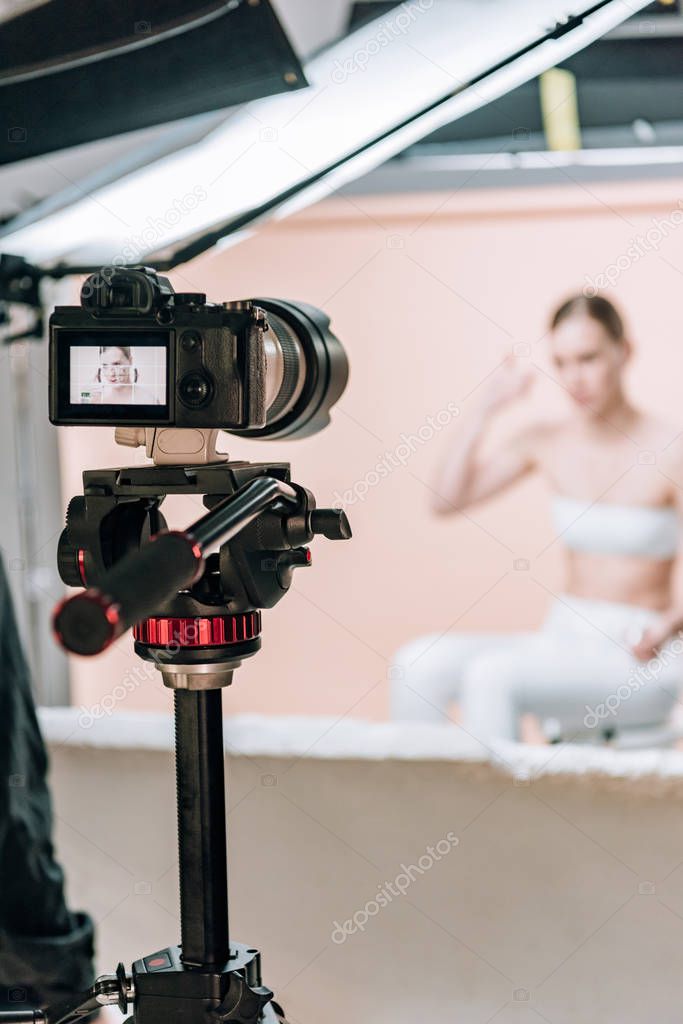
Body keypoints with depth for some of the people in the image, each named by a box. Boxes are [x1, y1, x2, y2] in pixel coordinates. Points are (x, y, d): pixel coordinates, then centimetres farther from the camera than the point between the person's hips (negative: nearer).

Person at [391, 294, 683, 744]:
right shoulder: (547, 441, 5)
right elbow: (448, 500, 1)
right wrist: (486, 410, -4)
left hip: (639, 661, -5)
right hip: (564, 641, 6)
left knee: (491, 676, -31)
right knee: (418, 665, -18)